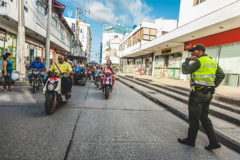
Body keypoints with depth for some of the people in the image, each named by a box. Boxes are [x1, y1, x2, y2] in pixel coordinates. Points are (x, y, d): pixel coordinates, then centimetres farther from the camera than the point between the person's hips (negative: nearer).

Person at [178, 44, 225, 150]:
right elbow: (221, 75, 13)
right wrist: (213, 86, 10)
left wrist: (188, 60, 0)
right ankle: (213, 142, 17)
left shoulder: (198, 62, -13)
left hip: (198, 93, -8)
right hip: (208, 93, 9)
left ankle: (191, 140, 20)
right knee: (204, 117, 17)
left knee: (194, 118, 5)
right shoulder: (213, 62, 13)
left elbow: (184, 71, -11)